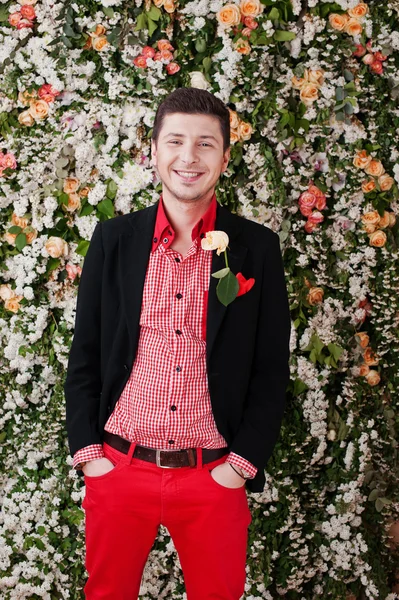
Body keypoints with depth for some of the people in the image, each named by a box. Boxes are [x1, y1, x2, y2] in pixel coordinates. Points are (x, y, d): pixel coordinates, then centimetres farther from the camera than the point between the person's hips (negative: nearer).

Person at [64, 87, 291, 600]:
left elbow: (271, 370, 1)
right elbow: (84, 356, 5)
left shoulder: (257, 248, -1)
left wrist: (242, 464, -5)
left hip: (216, 478, -1)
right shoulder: (113, 239, 1)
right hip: (118, 470, 1)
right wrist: (88, 453, -1)